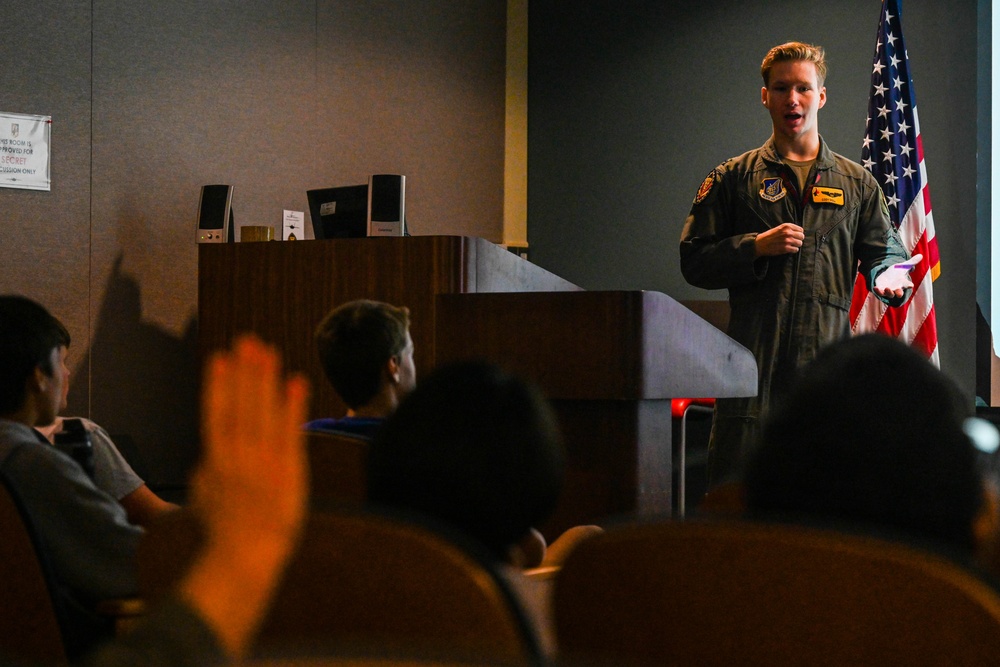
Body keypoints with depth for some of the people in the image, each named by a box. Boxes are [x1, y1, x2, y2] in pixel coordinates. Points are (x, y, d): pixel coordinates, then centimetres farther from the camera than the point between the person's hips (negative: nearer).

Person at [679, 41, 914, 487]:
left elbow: (886, 251, 14)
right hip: (752, 356, -1)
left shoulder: (857, 183, 18)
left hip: (827, 356, 1)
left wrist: (890, 278, -9)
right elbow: (694, 260, 10)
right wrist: (757, 247, -6)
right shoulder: (735, 177, 14)